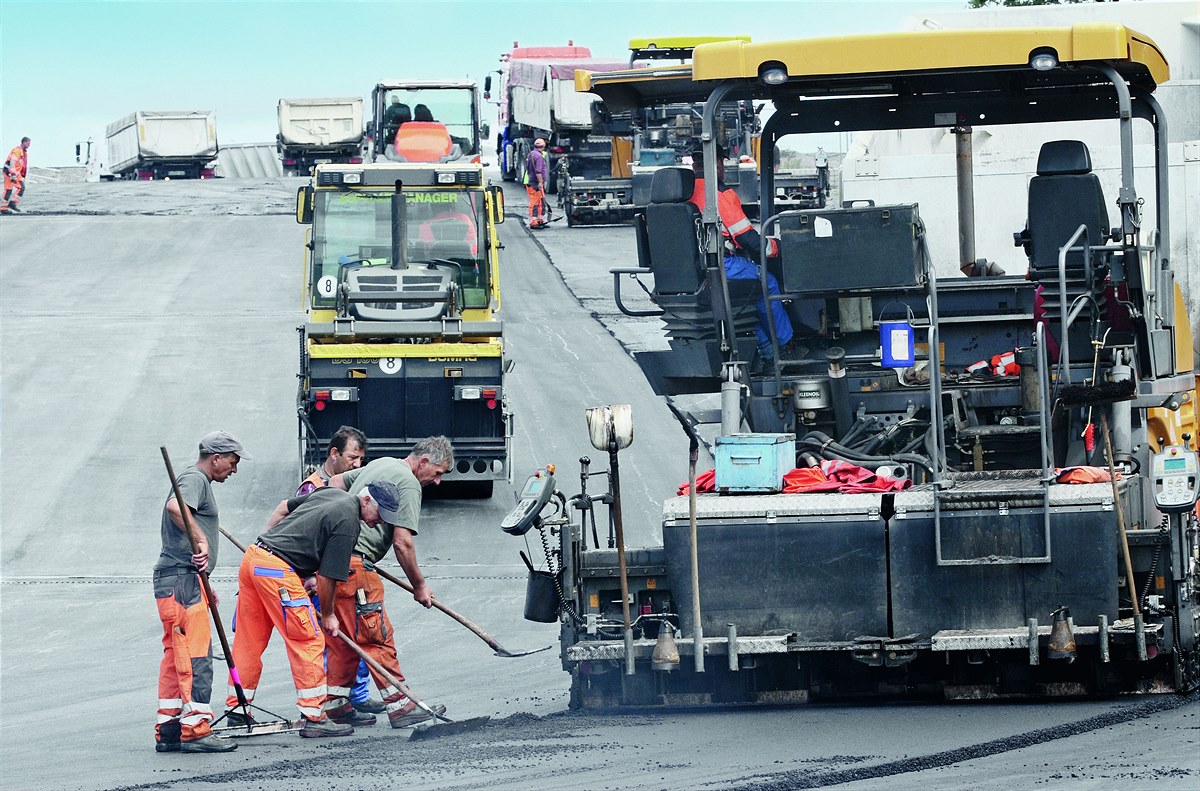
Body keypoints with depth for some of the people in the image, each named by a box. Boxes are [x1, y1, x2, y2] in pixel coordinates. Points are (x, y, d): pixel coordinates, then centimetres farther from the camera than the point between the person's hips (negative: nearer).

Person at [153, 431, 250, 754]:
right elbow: (175, 507, -30)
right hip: (182, 580, -11)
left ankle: (168, 731, 12)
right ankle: (194, 730, -13)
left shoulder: (199, 482, 26)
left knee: (176, 657, 10)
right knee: (195, 656, -11)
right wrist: (202, 540, -29)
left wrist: (205, 587, 27)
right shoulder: (194, 479, -7)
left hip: (187, 580, 11)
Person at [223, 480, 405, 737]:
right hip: (278, 571, -10)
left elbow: (283, 508, 28)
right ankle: (314, 717, -5)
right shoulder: (347, 522, -11)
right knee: (308, 641, -4)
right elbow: (326, 577, -9)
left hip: (253, 556, 10)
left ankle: (235, 710, 21)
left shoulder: (332, 494, 16)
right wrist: (328, 615, 5)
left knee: (248, 639, 15)